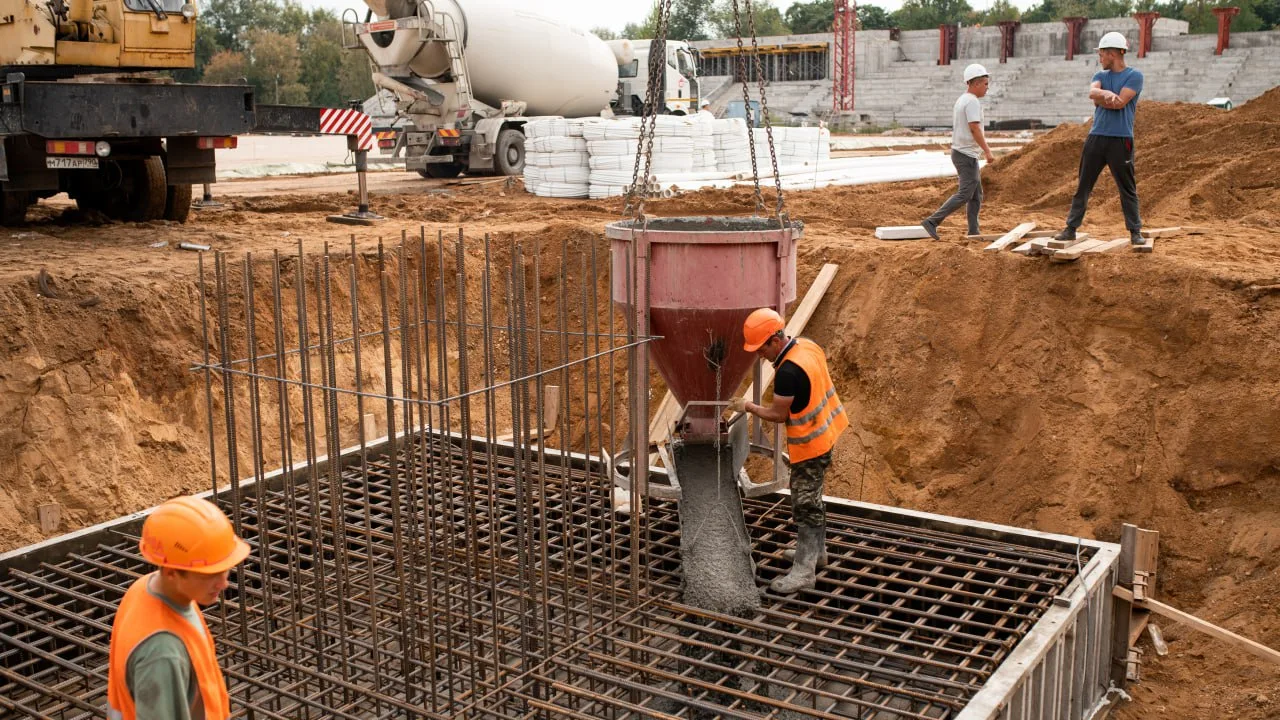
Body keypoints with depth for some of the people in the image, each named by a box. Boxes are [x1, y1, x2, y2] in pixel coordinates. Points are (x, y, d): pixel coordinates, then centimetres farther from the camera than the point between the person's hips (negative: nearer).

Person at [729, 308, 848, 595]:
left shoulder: (788, 372, -29)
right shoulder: (808, 345, -1)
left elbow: (778, 414, -19)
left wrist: (748, 406, -6)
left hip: (810, 443, -10)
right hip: (824, 432, 10)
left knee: (805, 504, -4)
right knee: (812, 497, 22)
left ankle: (804, 572, 1)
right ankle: (816, 550, 37)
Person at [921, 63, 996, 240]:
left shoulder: (961, 100, 15)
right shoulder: (972, 101, -15)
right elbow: (974, 129, -23)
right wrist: (987, 151, -21)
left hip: (960, 152, 10)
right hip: (967, 155, -10)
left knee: (976, 194, 12)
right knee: (964, 194, -10)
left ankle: (973, 231, 13)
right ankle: (932, 221, -14)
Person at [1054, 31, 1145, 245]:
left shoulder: (1134, 75, -1)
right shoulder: (1100, 75, 15)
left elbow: (1120, 102, -14)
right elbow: (1092, 93, -7)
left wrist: (1100, 97, -2)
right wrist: (1108, 94, -24)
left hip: (1121, 139, -5)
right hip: (1096, 137, 5)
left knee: (1128, 188, 1)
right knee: (1083, 186, 6)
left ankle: (1135, 232, 7)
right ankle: (1070, 229, 10)